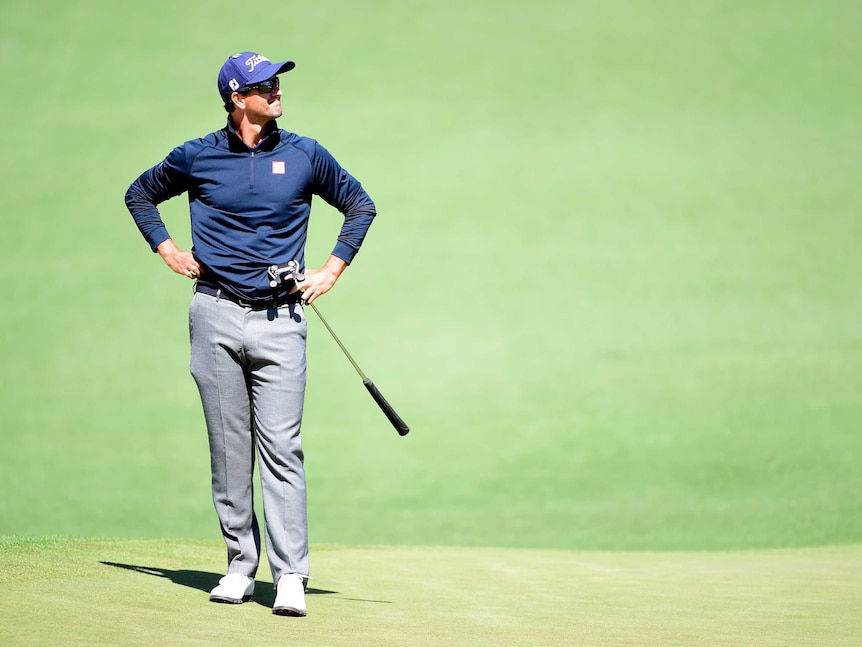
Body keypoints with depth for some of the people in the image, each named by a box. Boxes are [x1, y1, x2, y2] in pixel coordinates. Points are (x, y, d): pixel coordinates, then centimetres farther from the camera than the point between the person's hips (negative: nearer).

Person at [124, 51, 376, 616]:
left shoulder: (305, 156, 5)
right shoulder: (199, 157, 4)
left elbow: (360, 205, 17)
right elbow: (140, 194, 20)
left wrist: (333, 270, 8)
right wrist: (168, 251, 8)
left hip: (280, 320, -1)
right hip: (216, 317, 1)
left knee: (282, 447, -8)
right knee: (229, 448, 4)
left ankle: (291, 576, -11)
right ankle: (241, 565, 13)